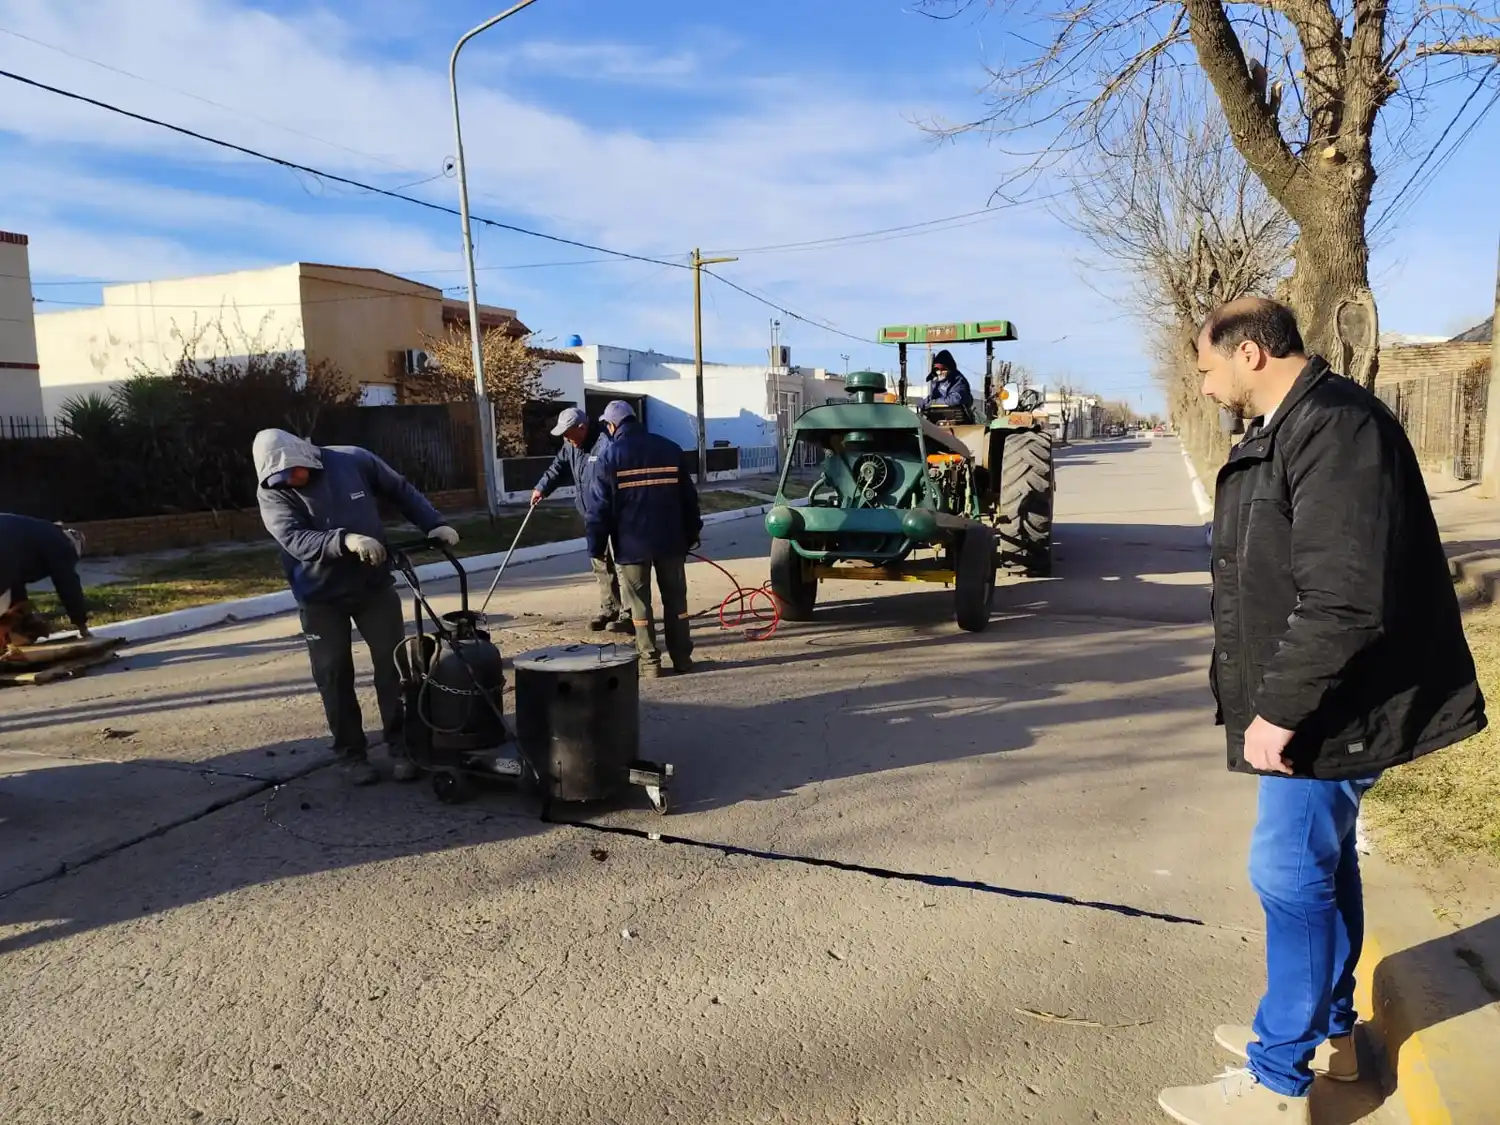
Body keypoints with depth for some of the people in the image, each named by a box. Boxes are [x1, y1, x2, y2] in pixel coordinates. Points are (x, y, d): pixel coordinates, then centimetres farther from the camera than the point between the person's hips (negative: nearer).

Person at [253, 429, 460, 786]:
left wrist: (434, 524, -7)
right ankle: (351, 753, 19)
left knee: (393, 666, 3)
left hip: (374, 585, 1)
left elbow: (402, 492, 3)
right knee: (335, 677, 4)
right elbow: (295, 538, -29)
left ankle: (399, 746, 17)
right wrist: (346, 540, -45)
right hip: (320, 598, -1)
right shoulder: (272, 493, -13)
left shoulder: (354, 461, -10)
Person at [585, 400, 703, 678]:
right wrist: (692, 533, 16)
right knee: (675, 600, 12)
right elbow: (688, 496, 10)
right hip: (670, 540, 3)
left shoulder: (611, 455, -3)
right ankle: (681, 657, 14)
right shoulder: (670, 449, 8)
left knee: (639, 605, 5)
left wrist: (596, 546, -1)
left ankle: (650, 662, 5)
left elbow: (599, 506, -6)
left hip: (632, 543, -3)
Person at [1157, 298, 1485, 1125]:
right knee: (1322, 867, 20)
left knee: (1292, 877, -1)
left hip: (1324, 710, -10)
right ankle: (1327, 1031, 37)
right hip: (1306, 703, 10)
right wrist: (1272, 701, 20)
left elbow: (1346, 600, -28)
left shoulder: (1336, 429, -22)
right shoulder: (1291, 429, 11)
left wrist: (1280, 708, -22)